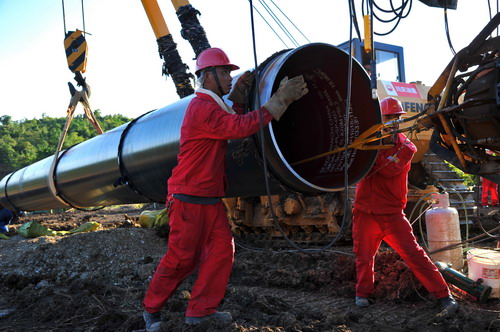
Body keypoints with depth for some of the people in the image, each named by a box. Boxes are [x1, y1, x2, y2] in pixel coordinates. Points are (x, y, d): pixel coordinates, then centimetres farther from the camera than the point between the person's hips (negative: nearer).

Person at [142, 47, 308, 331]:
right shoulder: (202, 108, -18)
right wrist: (281, 100, -28)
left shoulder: (213, 106, 16)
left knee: (222, 250, 5)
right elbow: (241, 127, -28)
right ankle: (152, 309, 20)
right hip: (190, 199, -9)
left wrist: (239, 97, 2)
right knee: (181, 259, 0)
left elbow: (233, 129, 12)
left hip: (211, 198, 9)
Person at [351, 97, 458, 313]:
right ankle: (363, 293, 32)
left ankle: (443, 295, 3)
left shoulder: (406, 146, 0)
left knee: (414, 253, -5)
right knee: (364, 257, 10)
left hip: (392, 214, -1)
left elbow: (390, 169, -16)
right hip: (365, 213, 1)